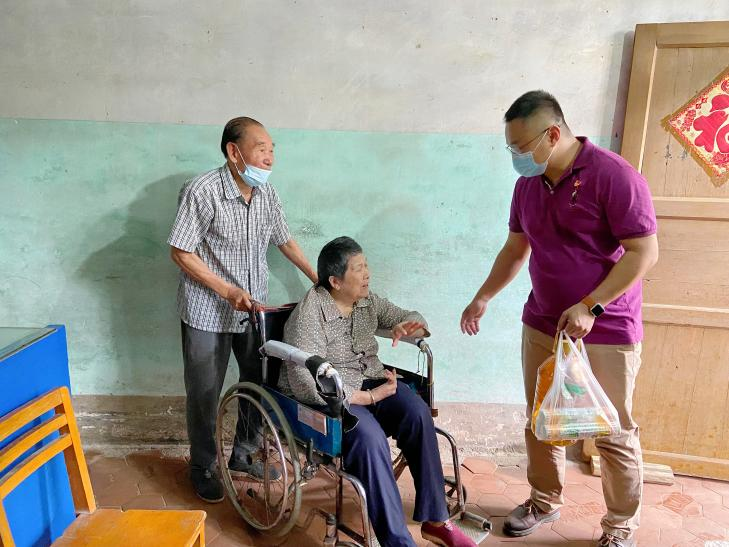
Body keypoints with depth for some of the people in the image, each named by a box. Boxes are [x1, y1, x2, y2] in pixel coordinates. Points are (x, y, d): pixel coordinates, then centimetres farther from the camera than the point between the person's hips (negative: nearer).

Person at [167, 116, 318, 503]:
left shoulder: (267, 194, 0)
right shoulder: (202, 191, -19)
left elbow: (284, 241, 13)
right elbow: (181, 253, -16)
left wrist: (318, 279, 12)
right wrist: (228, 291, -21)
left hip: (254, 309, 6)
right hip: (208, 311, -5)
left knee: (259, 383, 14)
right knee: (204, 394, 8)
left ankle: (244, 455, 36)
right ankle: (202, 467, 30)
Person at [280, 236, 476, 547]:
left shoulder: (368, 301, 4)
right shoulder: (310, 314, -18)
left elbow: (413, 319, 14)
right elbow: (305, 384, -26)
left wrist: (407, 326, -13)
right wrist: (368, 397, -23)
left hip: (370, 382, 6)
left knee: (417, 412, -22)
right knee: (369, 436, -34)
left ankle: (435, 520, -12)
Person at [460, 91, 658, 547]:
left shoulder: (613, 175, -16)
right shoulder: (528, 184, 5)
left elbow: (645, 252, -18)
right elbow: (515, 250, 14)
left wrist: (590, 307, -23)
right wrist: (483, 299, 12)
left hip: (607, 332, -6)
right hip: (542, 325, 6)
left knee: (614, 433, 7)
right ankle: (545, 500, 38)